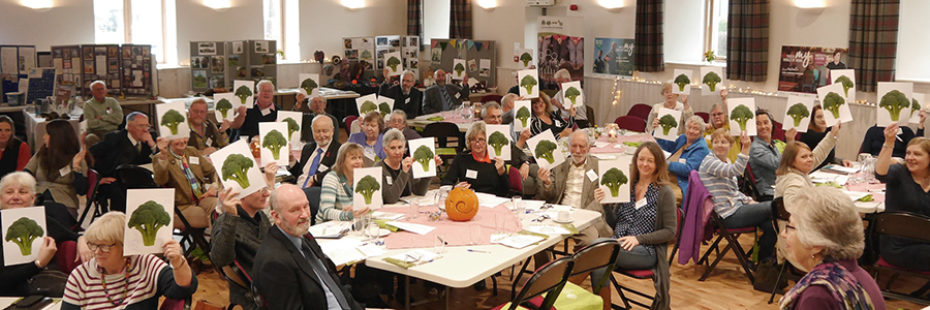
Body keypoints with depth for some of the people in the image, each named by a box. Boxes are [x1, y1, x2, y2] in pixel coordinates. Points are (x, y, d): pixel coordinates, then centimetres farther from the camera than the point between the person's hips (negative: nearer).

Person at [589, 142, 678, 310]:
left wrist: (639, 239, -14)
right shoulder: (627, 185, 14)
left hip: (647, 250, -4)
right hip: (618, 243, 4)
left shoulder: (664, 191, 1)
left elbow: (670, 232, -2)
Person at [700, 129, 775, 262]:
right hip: (728, 215, -9)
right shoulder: (709, 162, -14)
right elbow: (736, 171, -31)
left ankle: (764, 259, 14)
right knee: (773, 208, -6)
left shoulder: (727, 162, 17)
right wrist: (746, 148, -38)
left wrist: (748, 201, 6)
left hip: (737, 207, 9)